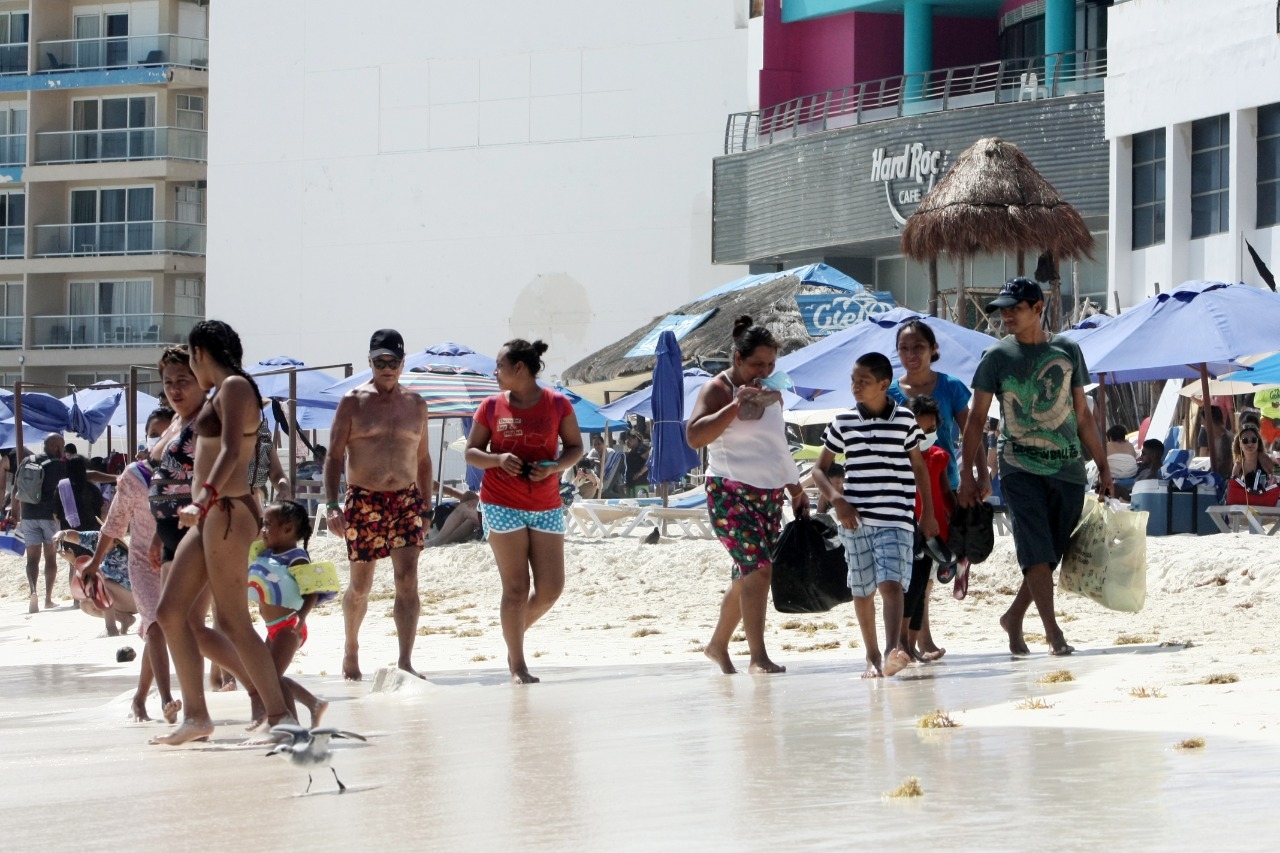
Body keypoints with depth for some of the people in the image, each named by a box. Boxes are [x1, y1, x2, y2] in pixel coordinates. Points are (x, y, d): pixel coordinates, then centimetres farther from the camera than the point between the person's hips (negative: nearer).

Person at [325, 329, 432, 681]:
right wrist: (331, 504, -15)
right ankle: (351, 651, 32)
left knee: (408, 579, -13)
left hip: (406, 499, 2)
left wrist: (426, 506, 14)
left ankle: (405, 662, -18)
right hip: (363, 501, -2)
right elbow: (334, 456, -4)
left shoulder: (415, 404, 10)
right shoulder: (353, 402, 0)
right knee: (360, 585, 9)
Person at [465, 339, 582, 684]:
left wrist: (555, 466, -13)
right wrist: (498, 459, -14)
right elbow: (471, 451, 7)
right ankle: (517, 666, 5)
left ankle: (515, 630, 28)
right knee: (516, 588, -3)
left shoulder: (558, 404, 0)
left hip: (547, 506, 2)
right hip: (502, 506, -1)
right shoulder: (491, 407, 2)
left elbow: (575, 447, 7)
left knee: (551, 588, -1)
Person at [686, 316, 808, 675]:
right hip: (731, 493, -8)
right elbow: (694, 436, -22)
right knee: (758, 568, -19)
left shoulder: (771, 393, 15)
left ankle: (717, 645, 25)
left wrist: (796, 489, 24)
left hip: (769, 494, 8)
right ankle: (758, 656, -19)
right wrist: (736, 405, -26)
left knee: (746, 576, 9)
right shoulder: (718, 390, -8)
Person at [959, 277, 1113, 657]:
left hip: (1068, 468, 3)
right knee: (1037, 553, -12)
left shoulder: (1067, 351, 7)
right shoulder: (997, 356, 1)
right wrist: (968, 473, -2)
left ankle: (1014, 618, 22)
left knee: (1051, 556, 5)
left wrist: (1103, 466, 12)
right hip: (1020, 467, -3)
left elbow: (1083, 414, 14)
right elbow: (976, 419, 4)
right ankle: (1054, 634, -12)